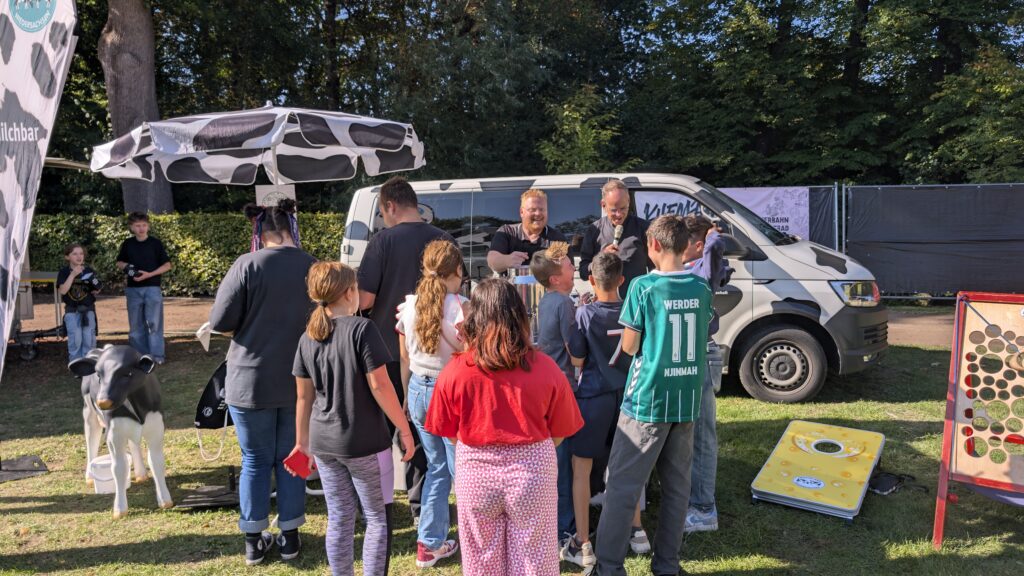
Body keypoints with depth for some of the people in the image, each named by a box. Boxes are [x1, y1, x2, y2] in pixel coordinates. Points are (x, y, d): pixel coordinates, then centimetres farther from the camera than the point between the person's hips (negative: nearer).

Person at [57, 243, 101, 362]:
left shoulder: (89, 271, 4)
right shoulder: (64, 272, -2)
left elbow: (96, 291, 10)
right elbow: (62, 290, -16)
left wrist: (95, 288, -14)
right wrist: (73, 274, -22)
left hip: (88, 310, 2)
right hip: (72, 311, -2)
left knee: (89, 339, 2)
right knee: (75, 339, -5)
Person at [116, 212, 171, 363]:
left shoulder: (155, 243, -3)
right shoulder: (127, 244, 6)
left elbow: (167, 265, -3)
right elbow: (119, 262, 19)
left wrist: (149, 274, -14)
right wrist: (126, 267, -4)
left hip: (152, 287, -4)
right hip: (133, 289, 4)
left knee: (154, 322, -5)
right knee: (136, 324, 9)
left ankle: (157, 355, 0)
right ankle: (140, 355, 18)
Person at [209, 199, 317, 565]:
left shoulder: (248, 265, -14)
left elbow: (220, 322, -11)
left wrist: (250, 330, 7)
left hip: (251, 381, -2)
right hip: (299, 382, 3)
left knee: (255, 462, 12)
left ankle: (254, 541, 23)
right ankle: (289, 536, 25)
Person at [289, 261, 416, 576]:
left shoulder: (308, 338, 3)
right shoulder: (362, 329, -14)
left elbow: (303, 396, 7)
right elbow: (379, 386, -15)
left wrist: (302, 442, 18)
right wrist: (404, 428, -7)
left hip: (324, 443, 6)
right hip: (365, 442, -5)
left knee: (339, 519, 16)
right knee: (378, 518, 9)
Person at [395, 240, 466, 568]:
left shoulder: (408, 306, 0)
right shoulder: (461, 307, -16)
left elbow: (405, 360, 9)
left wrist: (406, 397, 20)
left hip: (418, 390, 6)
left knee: (436, 467, 19)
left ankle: (429, 544, 27)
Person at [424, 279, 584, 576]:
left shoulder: (455, 371, -13)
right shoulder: (545, 368, -12)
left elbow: (447, 431, 0)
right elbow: (559, 432, -1)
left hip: (475, 471, 0)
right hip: (532, 471, 0)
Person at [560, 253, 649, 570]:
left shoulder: (586, 313, -14)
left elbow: (577, 360, -9)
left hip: (593, 396, -5)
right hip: (626, 394, 5)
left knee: (581, 469, 4)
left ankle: (582, 545, 7)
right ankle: (637, 532, 30)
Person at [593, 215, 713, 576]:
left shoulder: (643, 287, -12)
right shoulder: (701, 288, 3)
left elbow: (629, 346, -9)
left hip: (649, 399, -5)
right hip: (687, 400, 6)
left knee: (622, 487, 3)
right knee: (677, 486, 13)